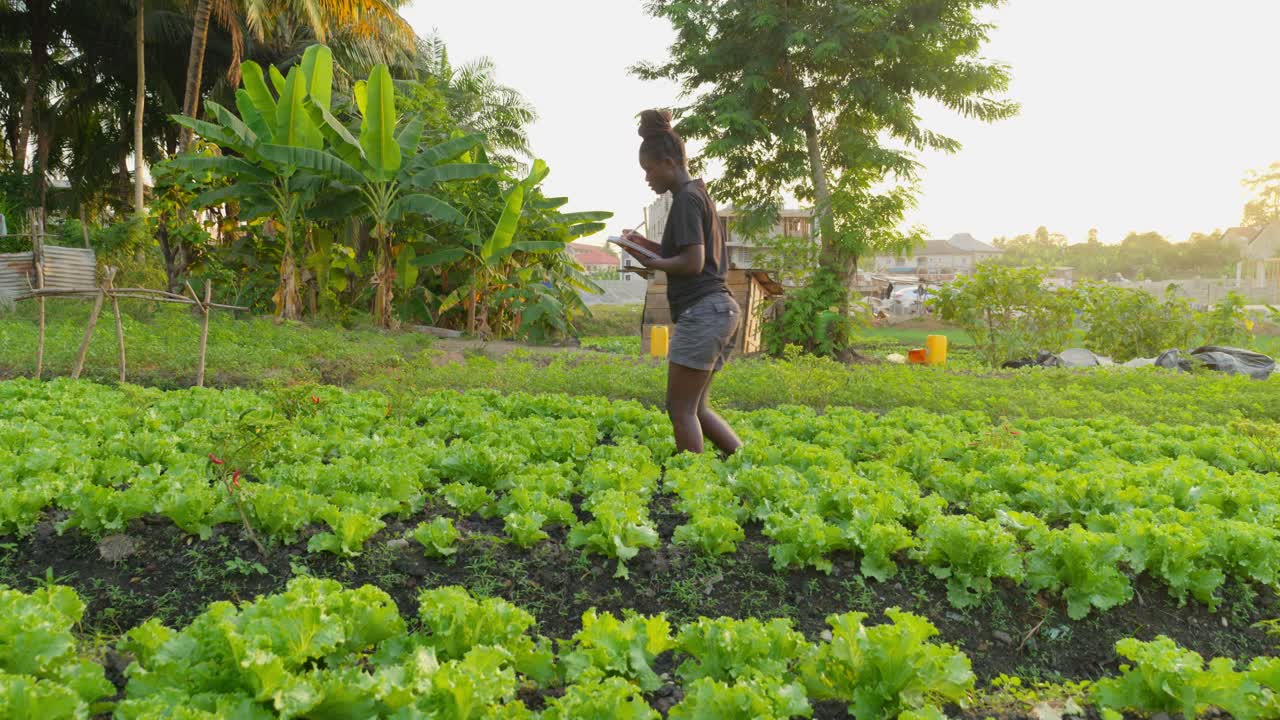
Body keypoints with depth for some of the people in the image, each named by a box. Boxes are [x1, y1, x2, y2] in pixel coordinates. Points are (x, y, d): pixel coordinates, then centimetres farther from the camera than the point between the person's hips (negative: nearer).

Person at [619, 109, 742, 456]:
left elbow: (693, 263, -18)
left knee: (681, 408, -4)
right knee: (697, 408, 13)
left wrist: (652, 263, -4)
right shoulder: (700, 194, 19)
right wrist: (647, 244, 17)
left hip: (702, 311, -10)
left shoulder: (685, 198, -11)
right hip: (720, 309, 10)